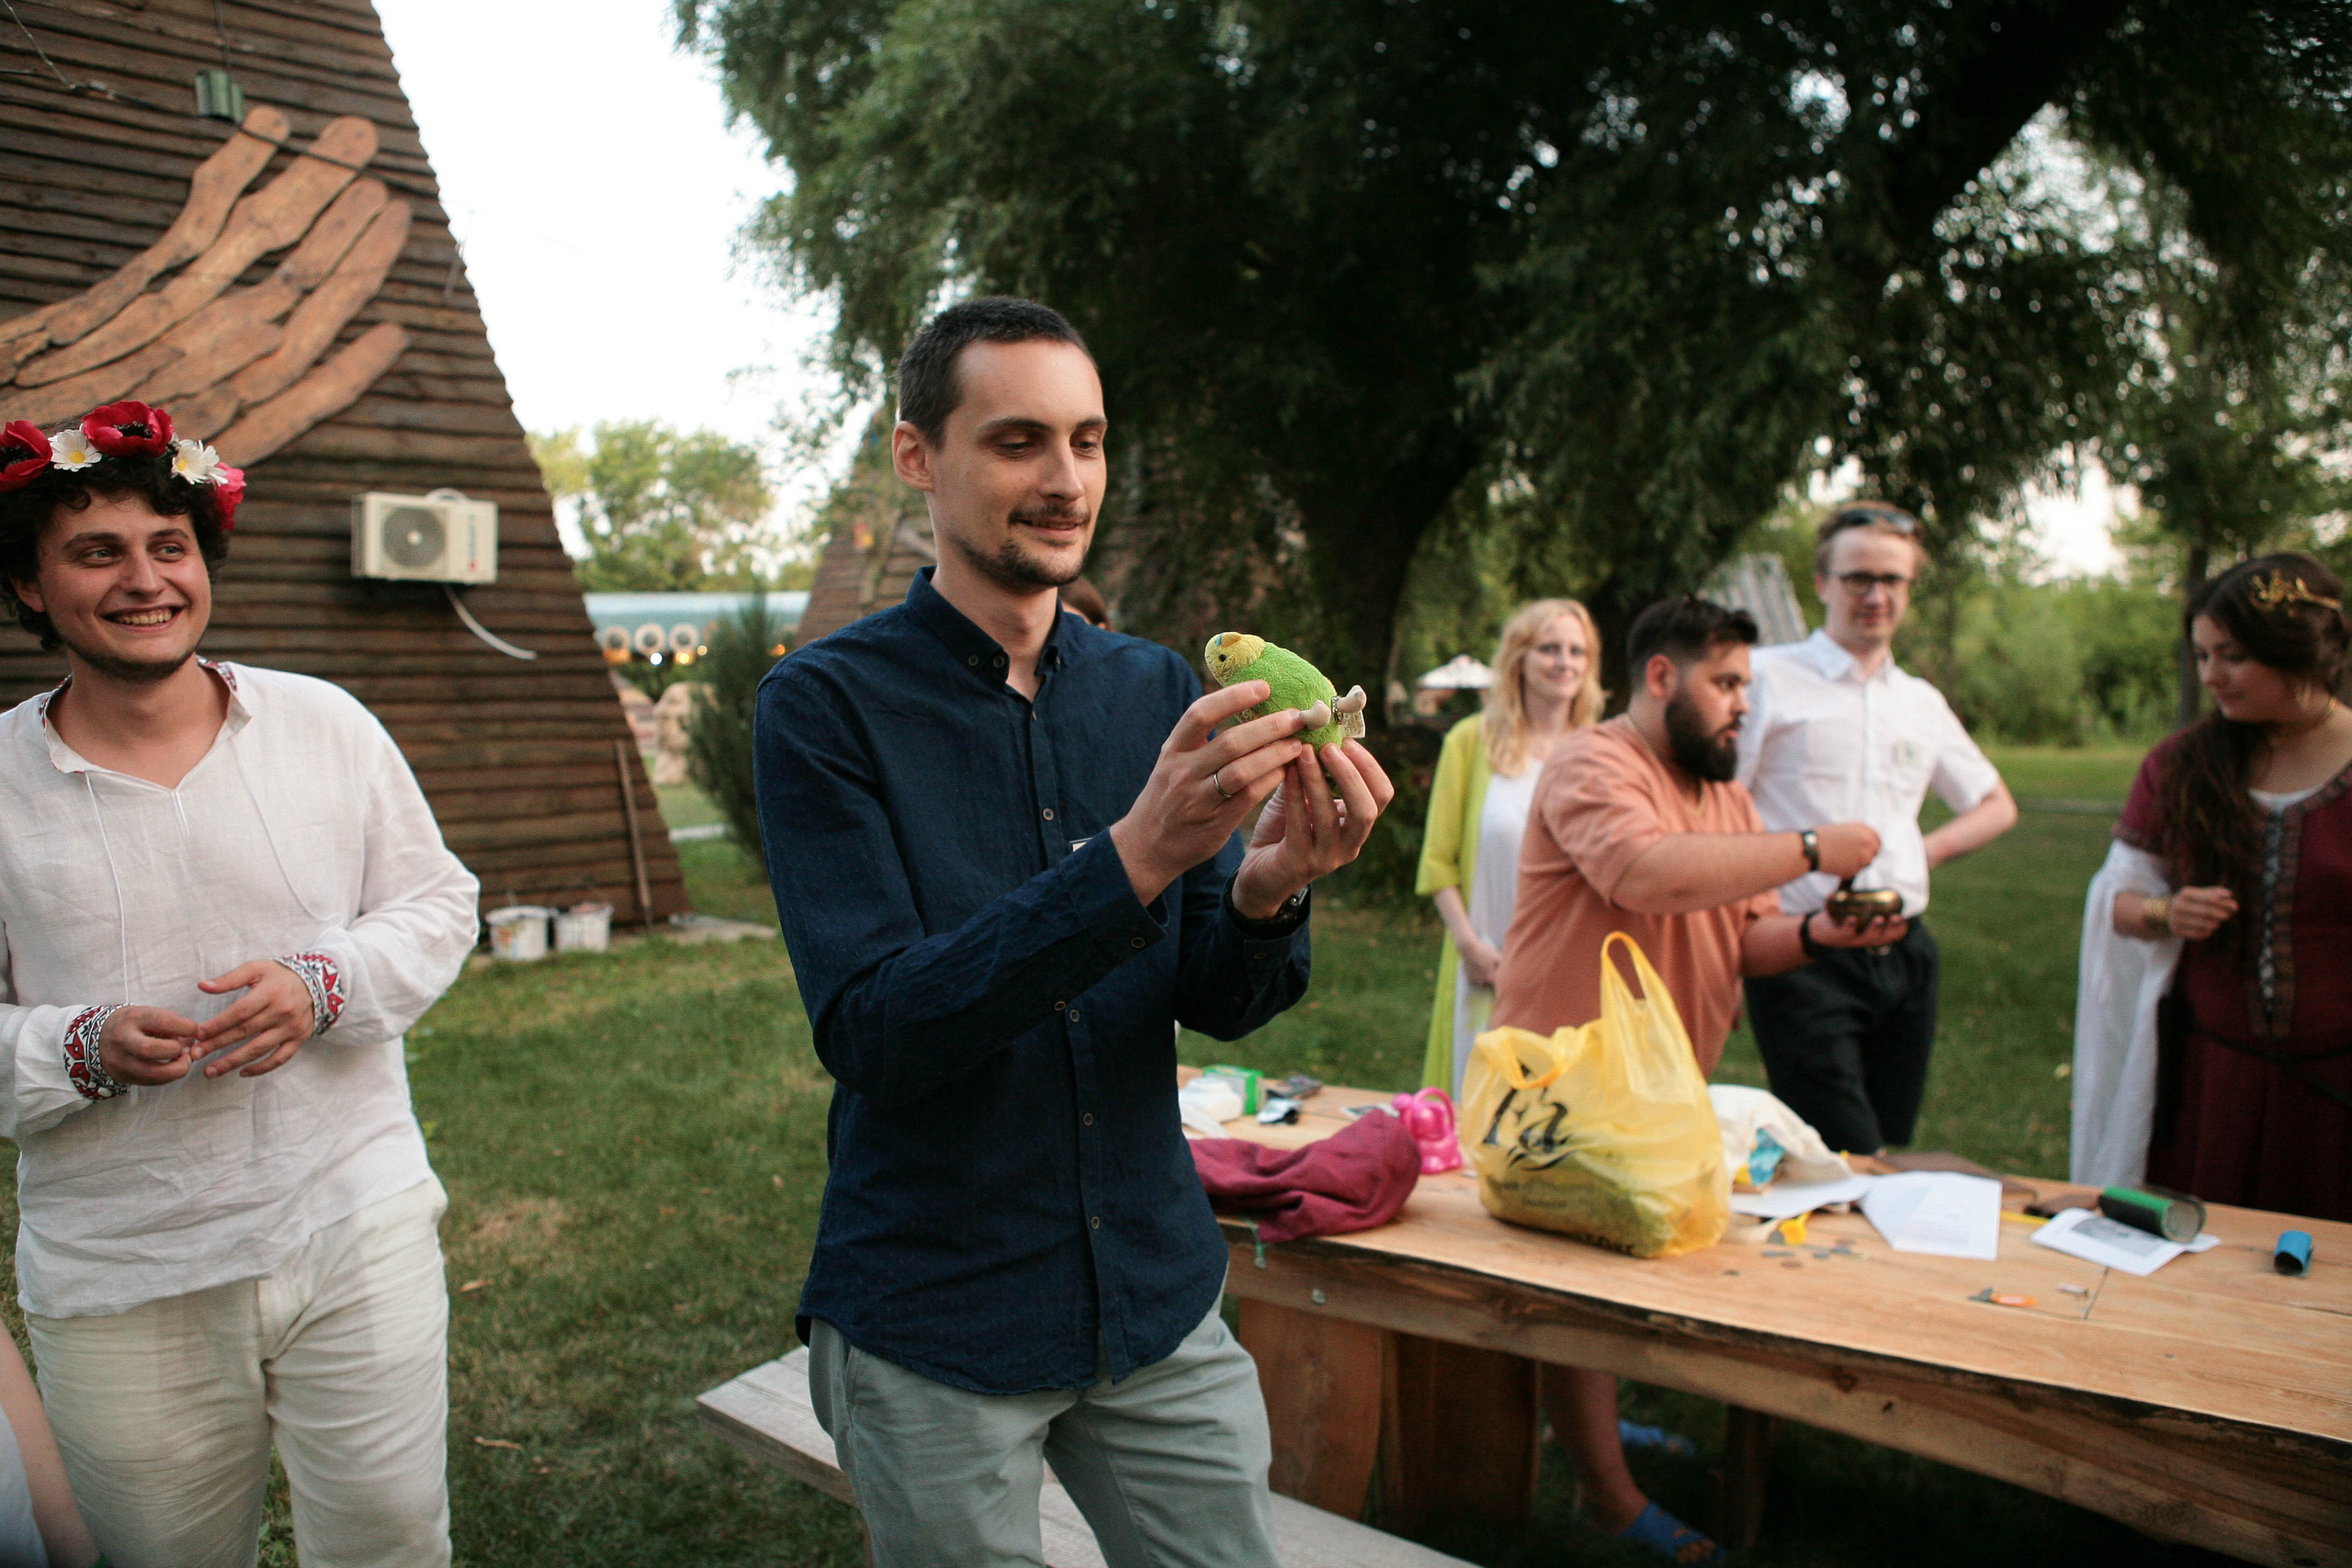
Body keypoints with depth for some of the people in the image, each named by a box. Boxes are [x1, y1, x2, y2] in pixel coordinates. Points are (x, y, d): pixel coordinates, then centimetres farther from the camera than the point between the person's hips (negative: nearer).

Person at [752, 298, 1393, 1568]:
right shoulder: (827, 703, -12)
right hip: (934, 1331, -3)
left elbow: (1215, 1006, 0)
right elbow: (873, 1033, -21)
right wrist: (1135, 856, -33)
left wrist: (1266, 887, -23)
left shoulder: (1155, 689, 0)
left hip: (1160, 1298, 4)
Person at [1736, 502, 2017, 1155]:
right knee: (1845, 1169, -10)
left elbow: (1997, 806, 29)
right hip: (1802, 952, -6)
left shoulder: (1923, 703, 17)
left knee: (1892, 1153, 12)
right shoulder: (1768, 678, -1)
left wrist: (1927, 851, 11)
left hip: (1904, 955, 6)